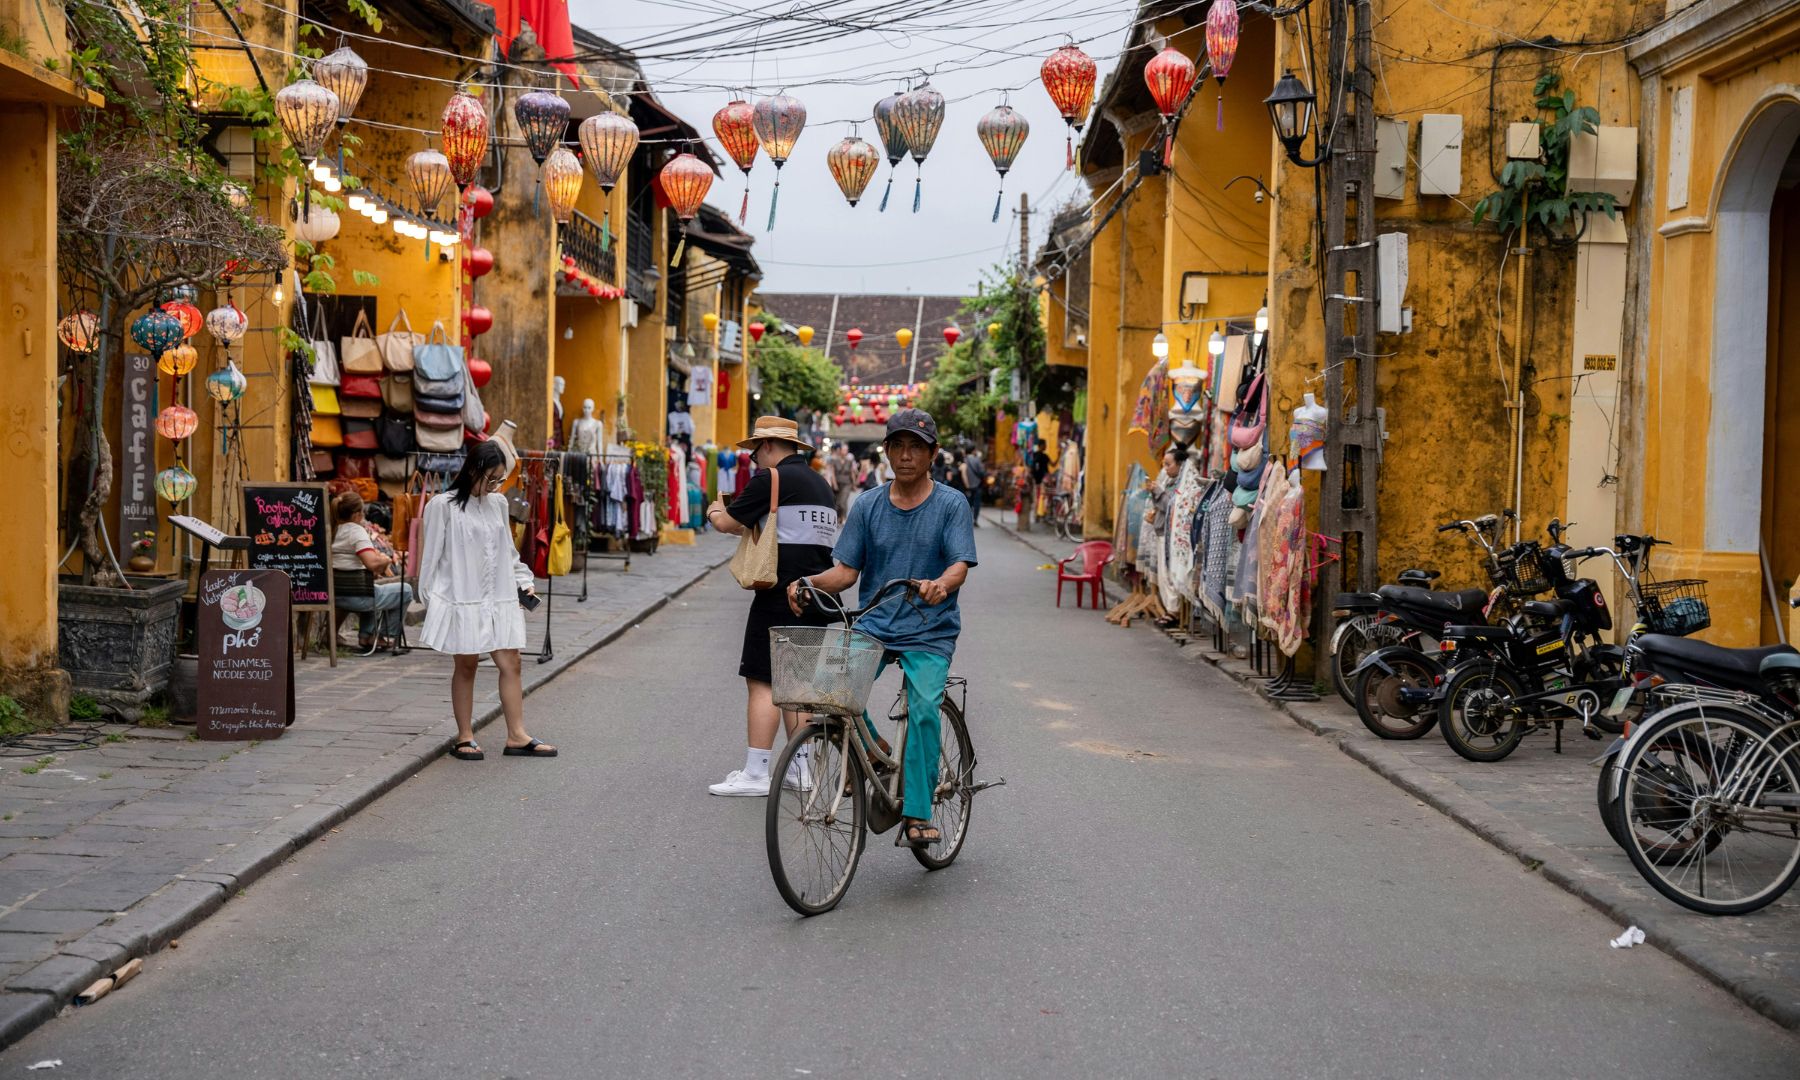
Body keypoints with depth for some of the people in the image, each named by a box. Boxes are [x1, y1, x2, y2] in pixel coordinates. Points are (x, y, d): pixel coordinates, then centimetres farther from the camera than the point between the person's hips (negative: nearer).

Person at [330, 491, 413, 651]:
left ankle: (365, 636, 32)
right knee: (405, 591, 9)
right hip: (355, 597, -9)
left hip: (333, 595, 9)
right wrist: (386, 560, -6)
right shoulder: (356, 530, -16)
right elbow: (373, 563, -29)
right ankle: (386, 637, 16)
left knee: (373, 590, 40)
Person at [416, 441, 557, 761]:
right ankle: (464, 738, 13)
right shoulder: (443, 506, -6)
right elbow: (431, 556, -4)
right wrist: (430, 600, -5)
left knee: (510, 663, 2)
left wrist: (523, 581, 10)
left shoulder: (499, 503, 10)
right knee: (466, 665, 3)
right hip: (463, 599, -5)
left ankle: (517, 736, 7)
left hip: (500, 599, 5)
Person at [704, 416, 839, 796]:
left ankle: (755, 773, -6)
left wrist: (716, 513, 16)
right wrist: (748, 525, 27)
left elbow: (726, 523, -6)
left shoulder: (772, 479, -9)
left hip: (781, 597, -8)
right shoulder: (820, 483, 17)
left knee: (762, 682, -5)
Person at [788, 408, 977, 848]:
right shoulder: (868, 506, 8)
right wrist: (809, 583, -15)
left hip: (929, 633, -2)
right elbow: (846, 570, 6)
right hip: (872, 626, 3)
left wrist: (941, 585, -34)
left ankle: (917, 813, -12)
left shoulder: (951, 505, 0)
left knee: (923, 707, -24)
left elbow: (960, 565, -11)